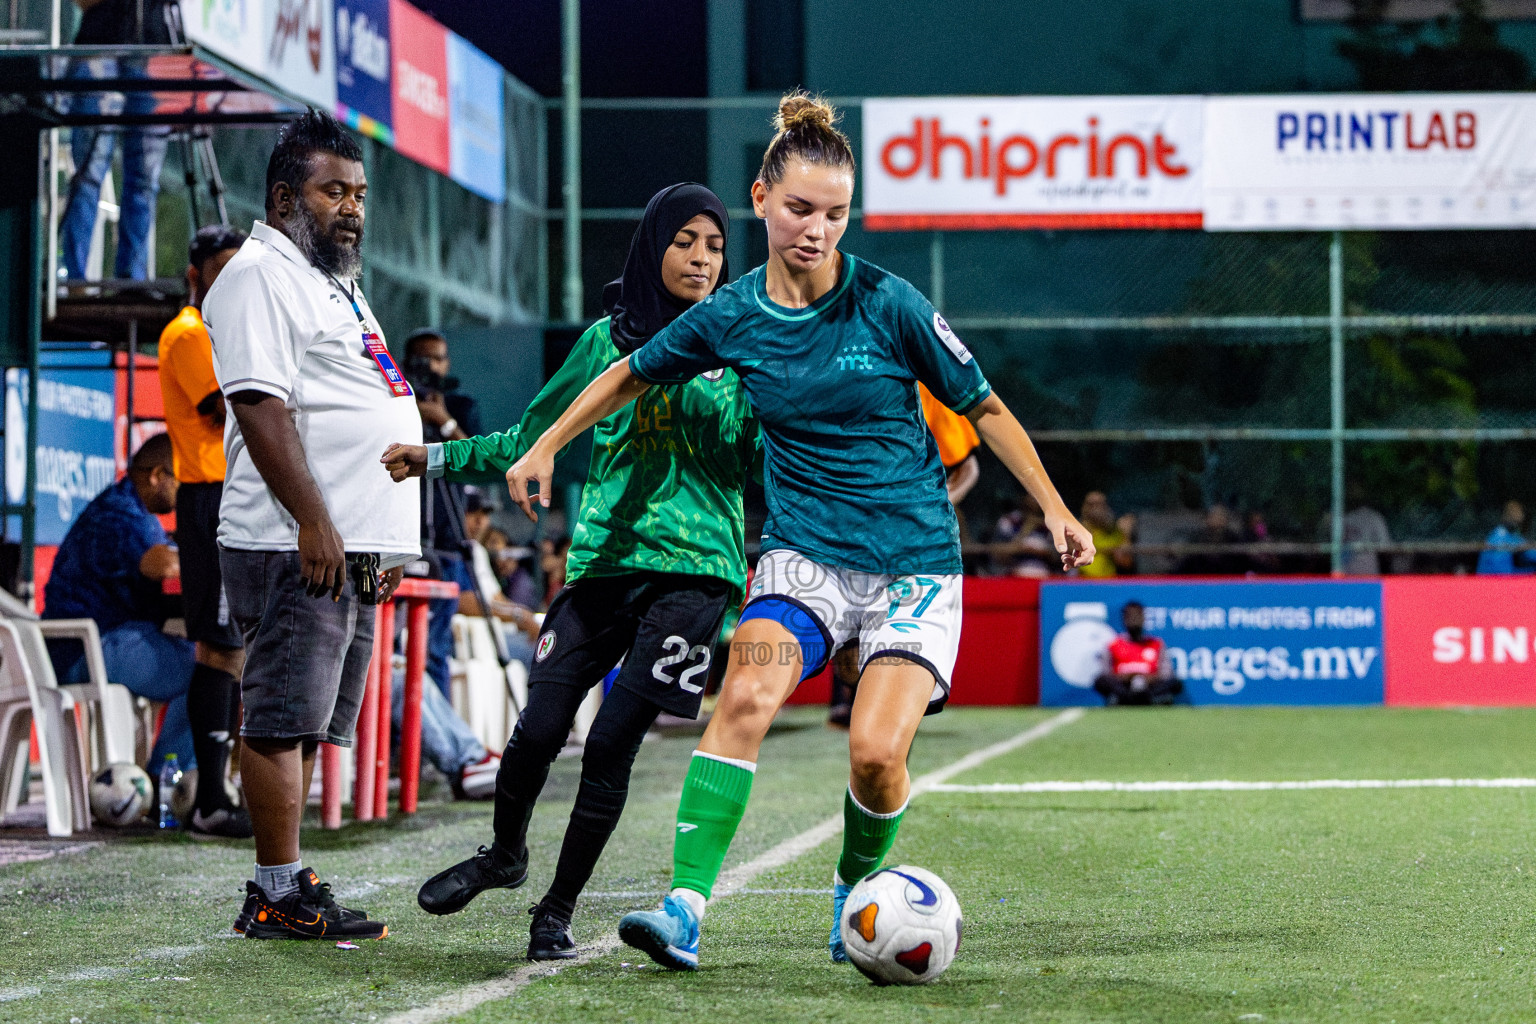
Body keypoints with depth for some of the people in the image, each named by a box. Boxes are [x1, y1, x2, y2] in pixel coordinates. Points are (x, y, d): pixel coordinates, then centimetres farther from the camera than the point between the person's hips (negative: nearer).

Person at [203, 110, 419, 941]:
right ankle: (281, 894, -8)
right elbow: (260, 405, -17)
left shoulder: (333, 282, 24)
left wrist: (387, 543, 24)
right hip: (297, 548, -10)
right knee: (284, 719, -8)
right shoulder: (260, 275, -7)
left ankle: (279, 892, 12)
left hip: (354, 550, 10)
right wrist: (313, 522, -23)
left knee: (304, 724, 10)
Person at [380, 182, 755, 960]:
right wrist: (438, 457, 14)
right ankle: (504, 854, 25)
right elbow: (535, 437, 20)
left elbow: (755, 458, -2)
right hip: (603, 556, 2)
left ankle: (557, 910, 6)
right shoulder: (609, 339, 12)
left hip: (693, 567, -2)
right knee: (539, 727, -7)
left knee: (613, 738, -10)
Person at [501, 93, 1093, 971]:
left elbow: (983, 408, 1)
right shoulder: (729, 317, -1)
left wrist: (1055, 509, 0)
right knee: (746, 698, -25)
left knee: (877, 754, -17)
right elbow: (632, 375, 18)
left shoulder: (889, 305, -9)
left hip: (915, 560, -2)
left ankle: (857, 889, 15)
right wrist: (545, 448, 18)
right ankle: (686, 907, -29)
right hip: (804, 553, 2)